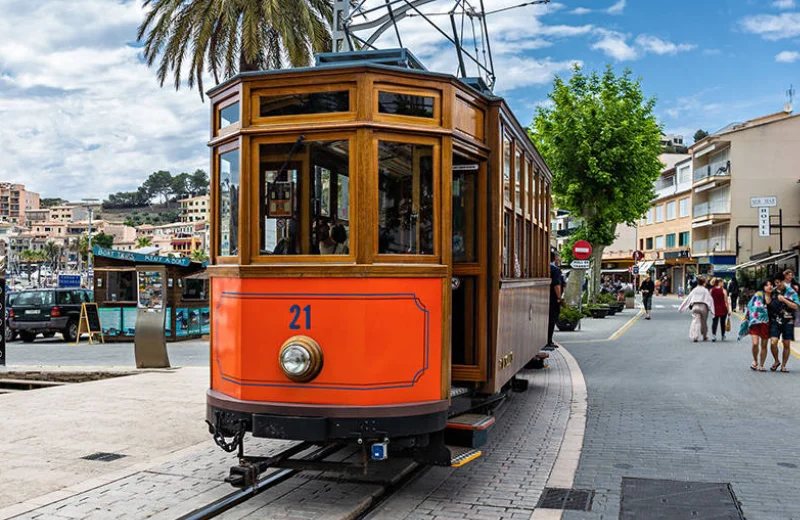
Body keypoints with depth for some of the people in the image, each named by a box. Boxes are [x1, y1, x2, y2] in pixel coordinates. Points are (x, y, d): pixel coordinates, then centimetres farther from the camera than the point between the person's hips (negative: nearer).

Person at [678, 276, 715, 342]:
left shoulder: (694, 290, 5)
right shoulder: (705, 291, -2)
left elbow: (688, 298, 7)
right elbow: (710, 299, -5)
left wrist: (681, 308, 12)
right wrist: (712, 310, -3)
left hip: (695, 306, 1)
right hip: (703, 307, -1)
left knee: (695, 322, -5)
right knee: (704, 322, 15)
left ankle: (695, 336, -23)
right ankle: (705, 336, 29)